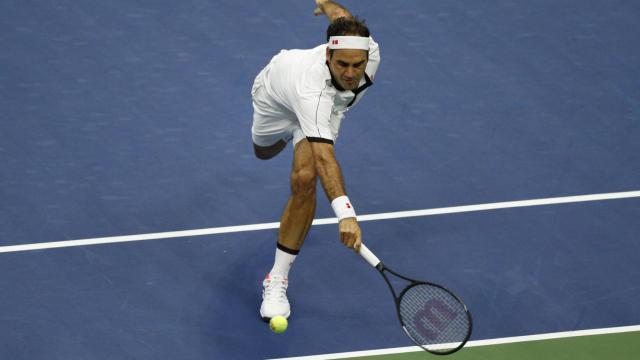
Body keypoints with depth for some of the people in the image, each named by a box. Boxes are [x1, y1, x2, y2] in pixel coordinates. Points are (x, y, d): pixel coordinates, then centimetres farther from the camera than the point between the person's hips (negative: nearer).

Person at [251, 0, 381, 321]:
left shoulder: (369, 51, -37)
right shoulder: (313, 90, -52)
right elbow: (324, 156, -62)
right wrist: (345, 213, -74)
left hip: (328, 104, 2)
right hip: (275, 98, -2)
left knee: (304, 179, -22)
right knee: (264, 151, 31)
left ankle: (277, 280, -13)